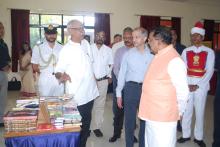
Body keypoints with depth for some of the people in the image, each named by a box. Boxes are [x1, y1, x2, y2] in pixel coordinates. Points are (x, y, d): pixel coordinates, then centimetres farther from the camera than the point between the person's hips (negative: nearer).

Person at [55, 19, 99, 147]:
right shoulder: (66, 50, -12)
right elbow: (58, 71, -15)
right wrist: (62, 75, -35)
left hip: (90, 94, 7)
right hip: (77, 96, -6)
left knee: (86, 124, 17)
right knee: (77, 127, 7)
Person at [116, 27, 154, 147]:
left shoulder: (151, 54, -1)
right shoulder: (128, 54, 1)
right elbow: (122, 73, 3)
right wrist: (119, 93, 3)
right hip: (131, 88, 0)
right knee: (129, 119, 10)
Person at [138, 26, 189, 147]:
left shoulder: (174, 60, -20)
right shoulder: (159, 56, 7)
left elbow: (182, 91, -17)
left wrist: (178, 112, -3)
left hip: (163, 117, -8)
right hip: (151, 114, 8)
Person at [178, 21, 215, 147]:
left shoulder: (209, 52, -1)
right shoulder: (186, 51, 4)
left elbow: (210, 71, -6)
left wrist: (197, 85, -12)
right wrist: (186, 85, -9)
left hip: (201, 85, -1)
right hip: (187, 84, 2)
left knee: (200, 111, 8)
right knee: (186, 110, 8)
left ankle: (198, 137, 23)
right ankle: (186, 135, 23)